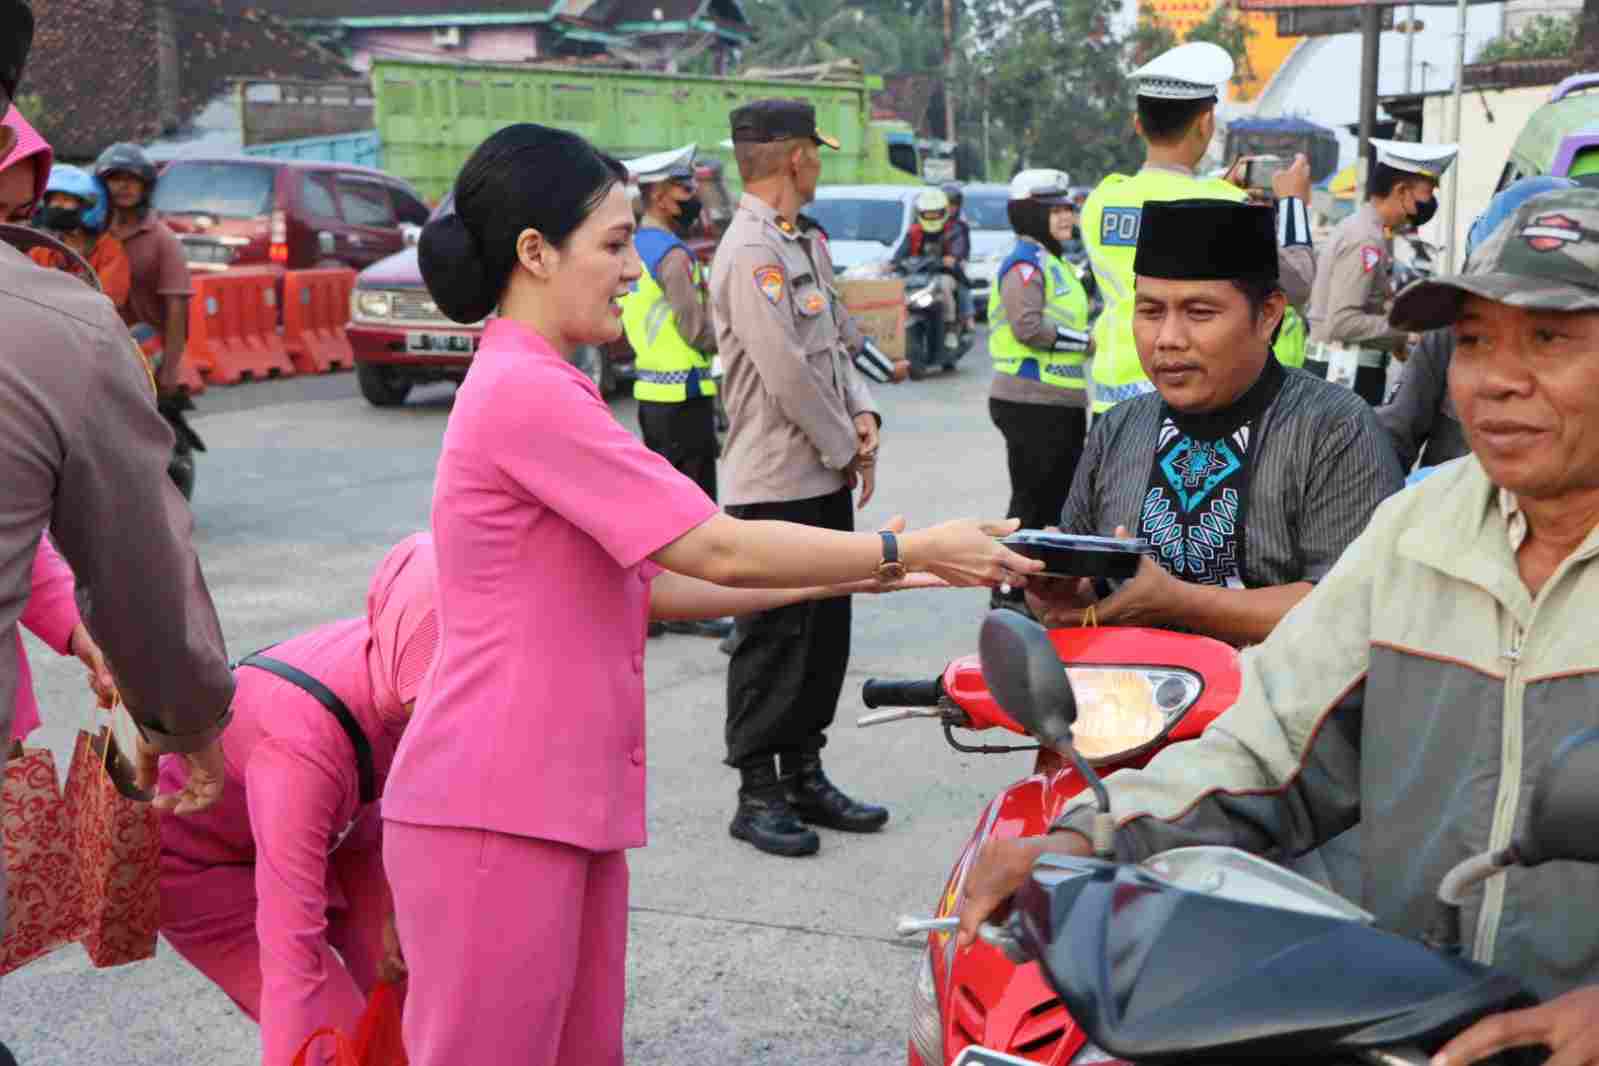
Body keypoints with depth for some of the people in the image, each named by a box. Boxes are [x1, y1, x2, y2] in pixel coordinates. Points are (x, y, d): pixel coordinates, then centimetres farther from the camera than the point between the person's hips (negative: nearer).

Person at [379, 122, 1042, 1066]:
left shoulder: (536, 389, 16)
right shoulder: (528, 393, -16)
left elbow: (648, 588, 14)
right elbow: (718, 552, -18)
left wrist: (843, 575, 9)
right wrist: (906, 551, -9)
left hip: (566, 806, 9)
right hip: (493, 813, -9)